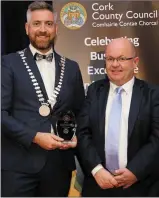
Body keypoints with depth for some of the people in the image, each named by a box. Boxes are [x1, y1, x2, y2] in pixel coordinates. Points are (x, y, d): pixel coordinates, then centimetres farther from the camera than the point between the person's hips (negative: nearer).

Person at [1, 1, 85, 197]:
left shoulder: (71, 67, 10)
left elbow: (80, 112, 15)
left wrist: (76, 136, -3)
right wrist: (34, 136, -15)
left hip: (59, 163, 3)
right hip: (19, 163, -3)